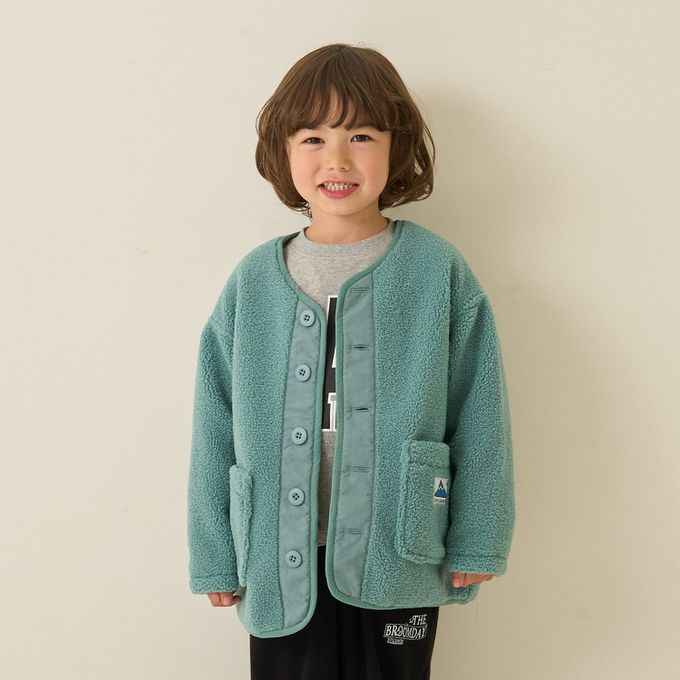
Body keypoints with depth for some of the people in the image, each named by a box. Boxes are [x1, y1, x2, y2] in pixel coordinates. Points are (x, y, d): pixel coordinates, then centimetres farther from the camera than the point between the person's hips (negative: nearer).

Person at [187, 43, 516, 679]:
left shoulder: (438, 271, -5)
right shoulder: (253, 281, -1)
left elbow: (479, 415, -2)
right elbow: (215, 429, 3)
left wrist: (476, 543, -1)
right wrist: (215, 555, 5)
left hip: (398, 559, -1)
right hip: (281, 560, 1)